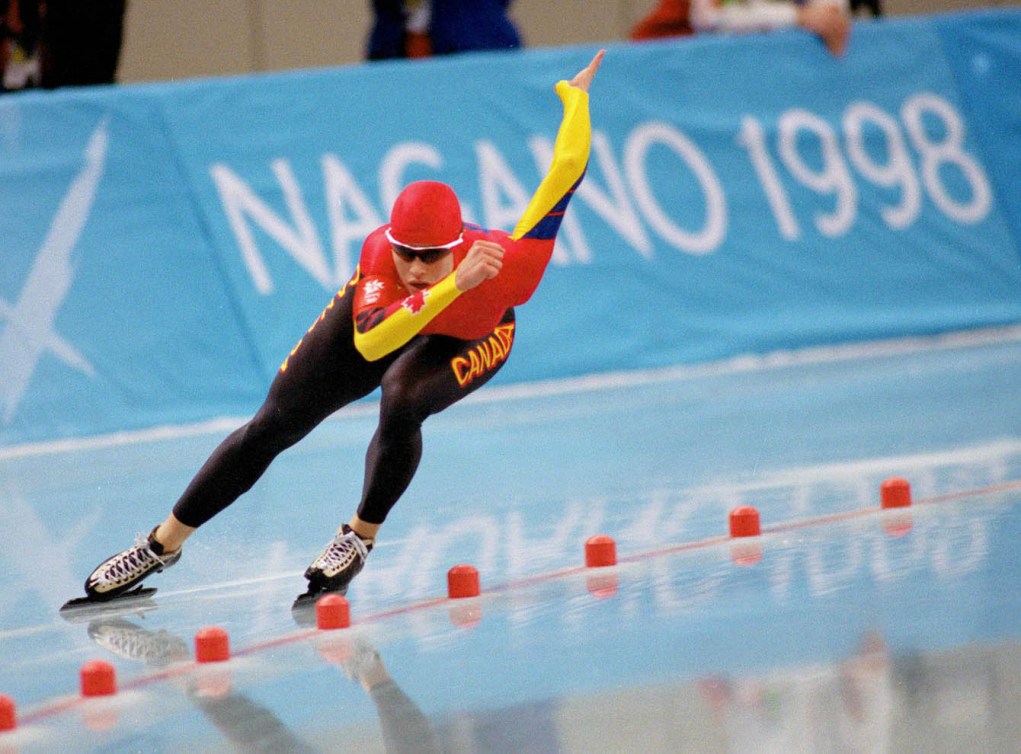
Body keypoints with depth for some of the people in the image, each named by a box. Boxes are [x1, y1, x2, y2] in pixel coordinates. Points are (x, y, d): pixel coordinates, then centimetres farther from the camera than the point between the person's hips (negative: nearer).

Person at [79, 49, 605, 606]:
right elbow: (368, 345, -60)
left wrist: (575, 94, -20)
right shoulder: (381, 254, -42)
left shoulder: (505, 264, -45)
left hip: (467, 341, -1)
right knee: (272, 426, 2)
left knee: (400, 401, -35)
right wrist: (452, 287, -71)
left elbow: (568, 166, -39)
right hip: (379, 312, 1)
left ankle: (360, 539, -10)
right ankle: (161, 546, 20)